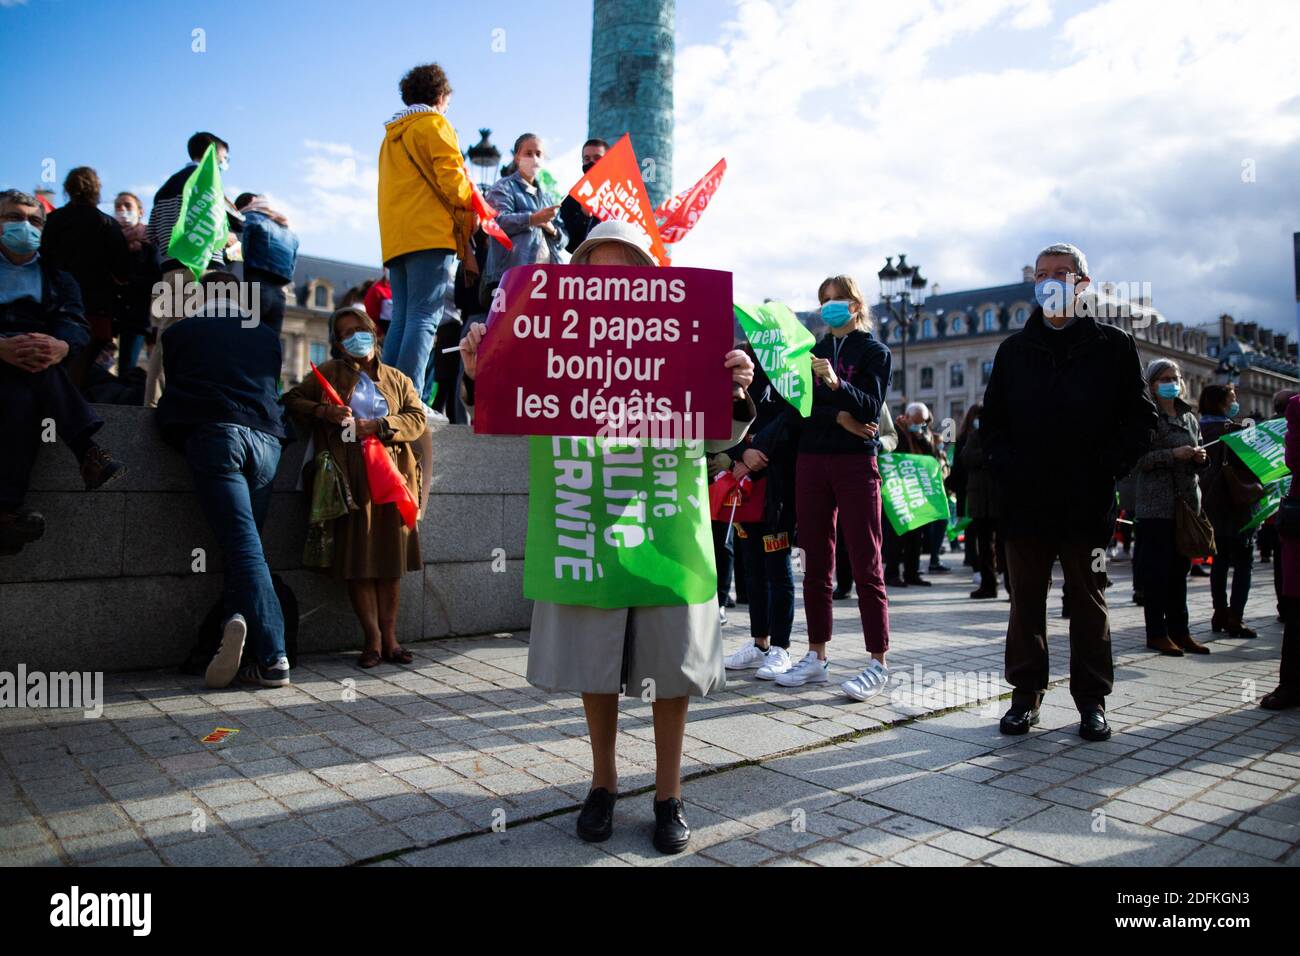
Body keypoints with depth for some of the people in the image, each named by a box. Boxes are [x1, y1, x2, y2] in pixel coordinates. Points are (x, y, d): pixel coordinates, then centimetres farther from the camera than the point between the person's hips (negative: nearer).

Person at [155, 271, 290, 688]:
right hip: (266, 439, 3)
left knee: (244, 547, -12)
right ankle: (239, 617, -9)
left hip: (213, 435, -3)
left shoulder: (178, 332, 17)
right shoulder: (268, 336, 23)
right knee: (245, 545, 11)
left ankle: (272, 658, -25)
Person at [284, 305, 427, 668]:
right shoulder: (328, 374, 14)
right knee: (357, 560, -5)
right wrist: (322, 411, -7)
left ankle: (389, 637, 10)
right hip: (352, 479, -2)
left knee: (391, 559, 2)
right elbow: (291, 400, 11)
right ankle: (373, 638, 2)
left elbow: (417, 420, 6)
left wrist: (378, 426, -9)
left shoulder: (398, 379, 18)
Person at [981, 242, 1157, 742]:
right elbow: (991, 419, 12)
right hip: (1024, 499, 2)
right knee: (1026, 599, 7)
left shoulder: (1112, 345, 4)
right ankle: (1026, 693, 17)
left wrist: (1106, 469, -9)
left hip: (1087, 500, -2)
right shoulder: (1015, 349, 11)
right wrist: (1005, 470, -2)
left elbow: (1140, 417, 2)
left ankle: (1091, 699, 18)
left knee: (1088, 599, 7)